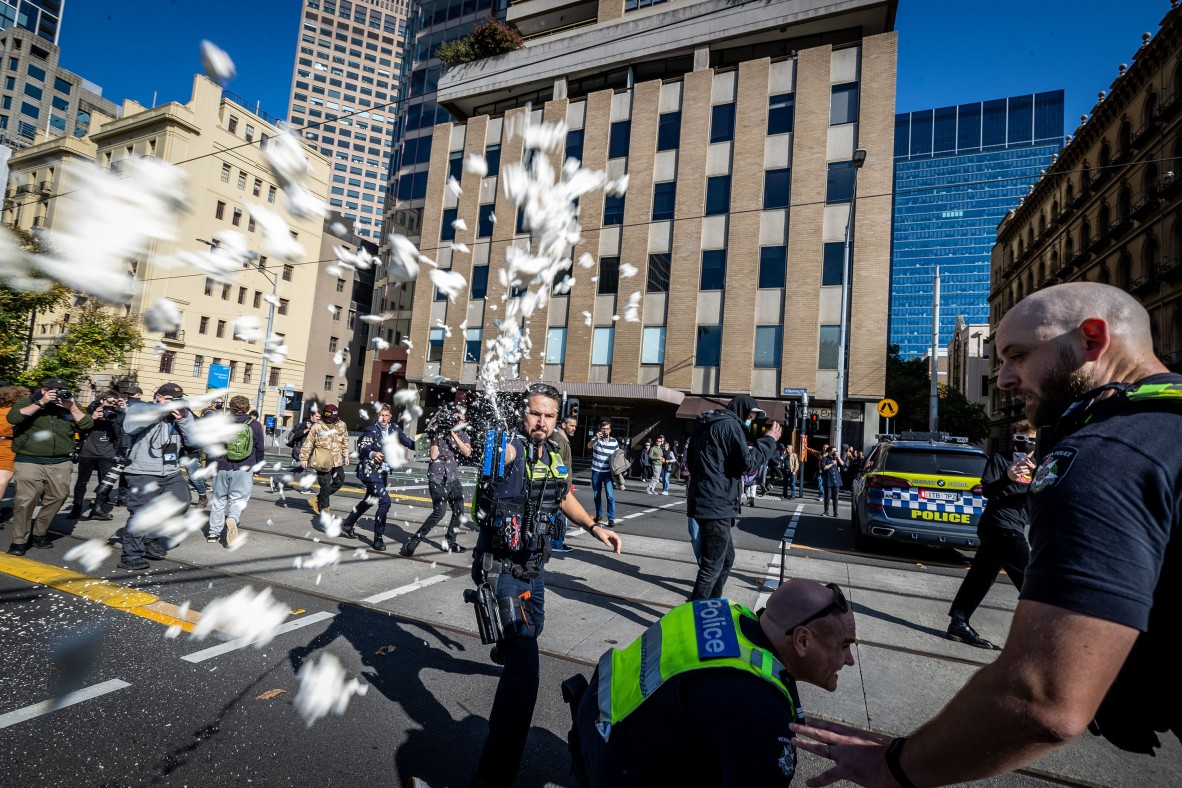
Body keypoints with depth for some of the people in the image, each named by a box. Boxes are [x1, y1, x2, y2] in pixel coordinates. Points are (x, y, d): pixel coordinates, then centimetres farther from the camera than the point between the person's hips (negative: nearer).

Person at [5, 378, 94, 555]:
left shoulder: (70, 405, 11)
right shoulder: (27, 402, 4)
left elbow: (87, 424, 2)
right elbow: (12, 418, -14)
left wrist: (72, 407, -10)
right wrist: (40, 403, -16)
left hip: (60, 464, 3)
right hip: (29, 462, -3)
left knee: (57, 498, 4)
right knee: (25, 500, -9)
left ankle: (39, 533, 21)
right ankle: (19, 540, 3)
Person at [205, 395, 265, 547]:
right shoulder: (255, 425, 0)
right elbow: (260, 449, 4)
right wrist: (257, 467, 17)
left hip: (222, 468, 2)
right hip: (244, 470, -1)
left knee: (219, 500, 14)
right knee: (239, 499, 5)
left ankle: (214, 533, 19)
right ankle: (232, 519, -24)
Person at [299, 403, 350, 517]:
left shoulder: (341, 425, 5)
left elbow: (345, 442, 15)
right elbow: (308, 443, -3)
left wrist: (346, 456, 14)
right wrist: (304, 458, -2)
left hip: (337, 460, 5)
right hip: (322, 461, -5)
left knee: (339, 482, 8)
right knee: (325, 485, 0)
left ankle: (317, 499, 23)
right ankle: (325, 508, 17)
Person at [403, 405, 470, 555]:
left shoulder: (463, 434, 5)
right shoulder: (440, 432, -5)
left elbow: (467, 452, -12)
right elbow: (433, 456, -12)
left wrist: (454, 435, -17)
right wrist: (436, 436, -18)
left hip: (453, 478, 5)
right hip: (437, 478, -5)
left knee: (459, 511, 6)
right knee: (440, 512, -15)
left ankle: (450, 543, 24)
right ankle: (414, 541, -5)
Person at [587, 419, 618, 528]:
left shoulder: (614, 442, 0)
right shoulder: (596, 438, -5)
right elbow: (589, 446, -27)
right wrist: (596, 439, -44)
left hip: (608, 472, 0)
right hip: (596, 472, 0)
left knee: (610, 495, -12)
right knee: (597, 496, 11)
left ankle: (611, 519, -6)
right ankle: (599, 516, 27)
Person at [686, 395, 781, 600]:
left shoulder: (709, 424, 20)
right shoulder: (730, 424, -10)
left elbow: (692, 461, 24)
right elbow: (746, 463, -14)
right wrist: (769, 440, -5)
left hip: (706, 502, 10)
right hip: (716, 505, -10)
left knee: (726, 557, 21)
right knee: (712, 566, -3)